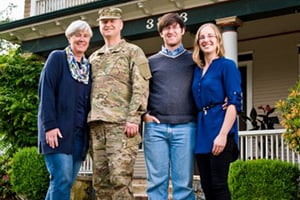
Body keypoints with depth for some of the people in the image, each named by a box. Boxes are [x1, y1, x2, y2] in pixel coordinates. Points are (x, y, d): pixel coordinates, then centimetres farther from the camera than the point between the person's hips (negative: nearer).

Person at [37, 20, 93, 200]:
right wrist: (50, 125, -16)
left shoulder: (88, 66, 18)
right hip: (58, 129, -6)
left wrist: (90, 130, 10)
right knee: (62, 179, -14)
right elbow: (46, 91, -7)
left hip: (80, 133, 6)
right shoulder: (57, 58, 2)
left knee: (68, 182, 4)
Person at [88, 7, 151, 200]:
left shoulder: (133, 52, 6)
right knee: (101, 180, 6)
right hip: (97, 125, 6)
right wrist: (89, 120, 13)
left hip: (121, 123, -6)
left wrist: (133, 118, -15)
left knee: (120, 177, -13)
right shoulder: (94, 57, 22)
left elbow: (140, 88, -4)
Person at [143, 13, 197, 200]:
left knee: (183, 183, -1)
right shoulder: (151, 61, 15)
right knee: (157, 182, 1)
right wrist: (144, 114, 2)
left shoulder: (194, 60, 12)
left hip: (185, 127, -1)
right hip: (156, 127, 1)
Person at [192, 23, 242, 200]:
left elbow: (234, 102, -10)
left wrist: (223, 134, -18)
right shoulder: (197, 70, 17)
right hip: (202, 132, 7)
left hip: (219, 131, -7)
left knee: (218, 185, -5)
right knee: (206, 186, 8)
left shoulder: (226, 65, -2)